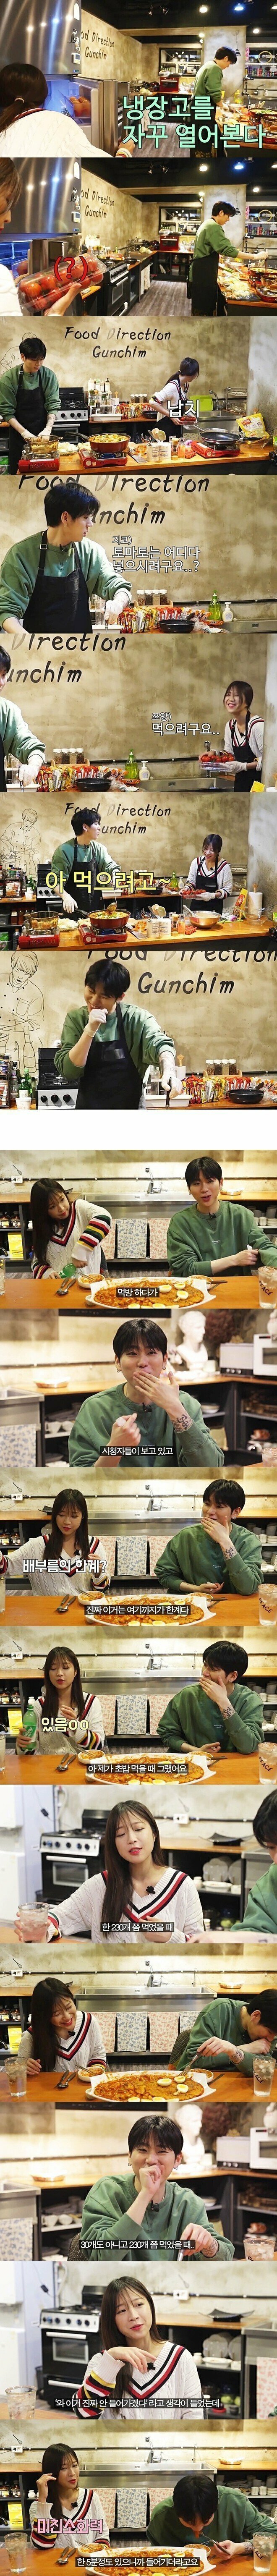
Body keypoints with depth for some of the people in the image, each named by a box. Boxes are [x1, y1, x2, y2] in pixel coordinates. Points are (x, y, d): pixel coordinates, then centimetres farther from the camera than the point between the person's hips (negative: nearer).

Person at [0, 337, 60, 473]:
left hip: (43, 434, 1)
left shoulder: (49, 376, -5)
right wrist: (24, 433, -19)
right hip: (19, 436, -1)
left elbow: (53, 406, -5)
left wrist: (48, 430, -19)